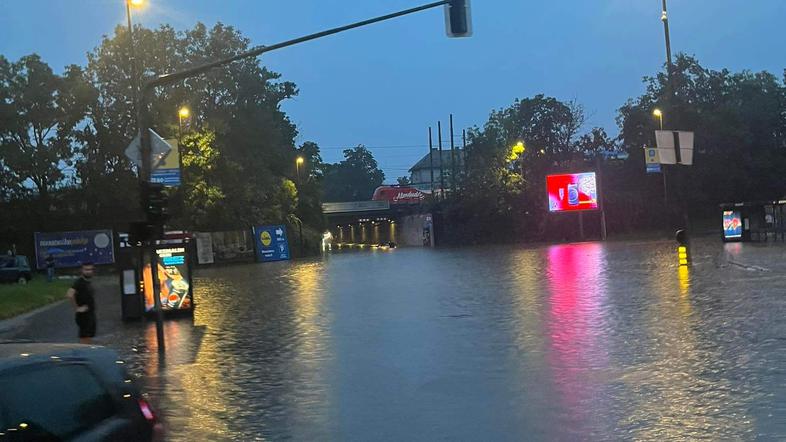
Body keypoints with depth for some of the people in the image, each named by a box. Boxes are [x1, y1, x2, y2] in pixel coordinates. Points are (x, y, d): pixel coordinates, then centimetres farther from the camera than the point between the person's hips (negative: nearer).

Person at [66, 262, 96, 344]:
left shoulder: (88, 282, 11)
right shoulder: (80, 282, -16)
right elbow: (69, 294, -29)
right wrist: (76, 307, -22)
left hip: (91, 313, 9)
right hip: (84, 315, -9)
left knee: (89, 337, 13)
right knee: (84, 337, -6)